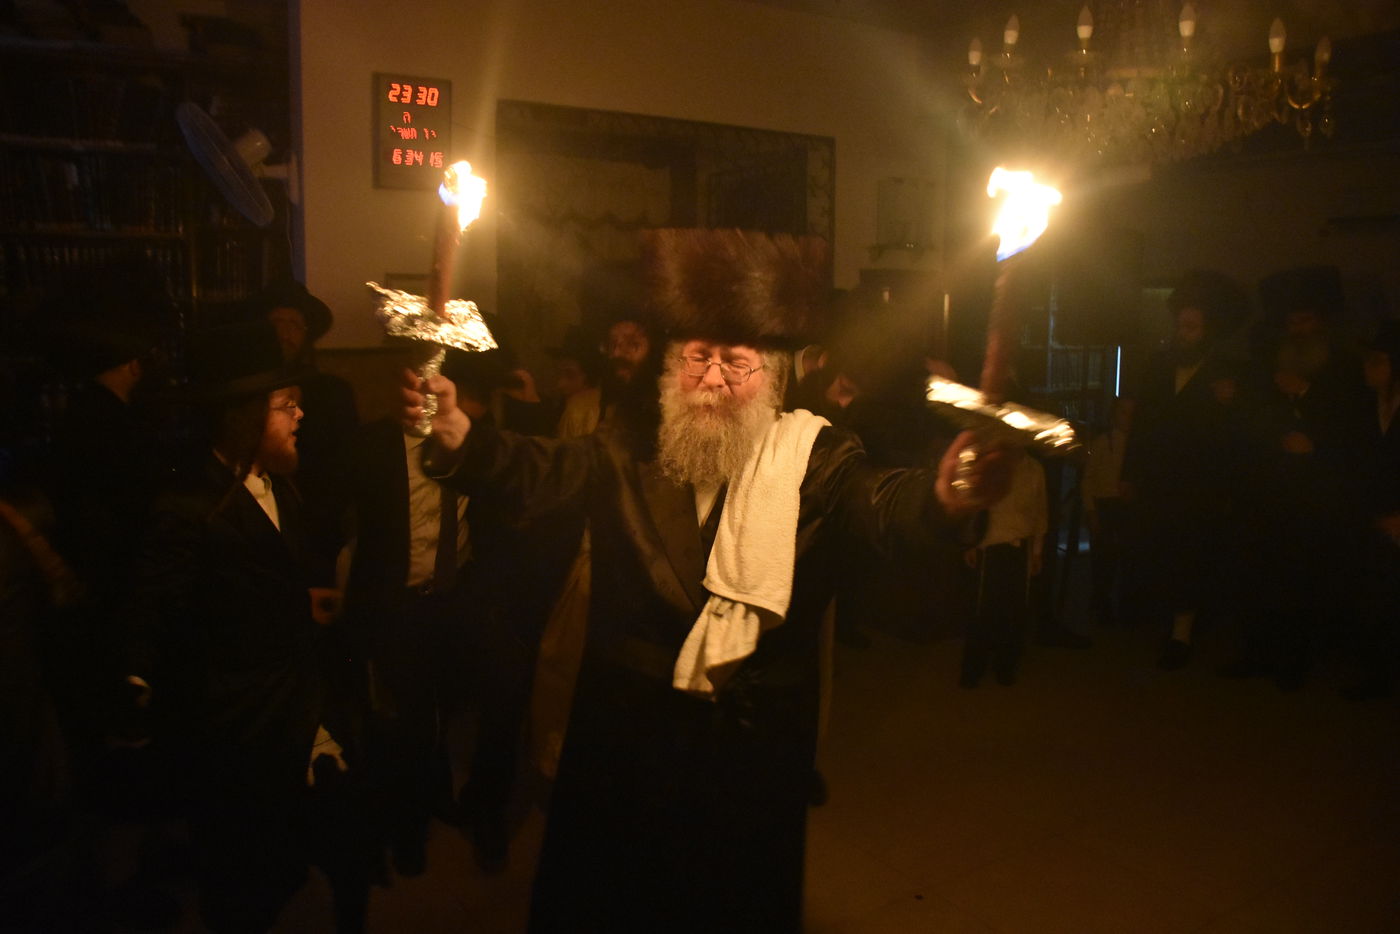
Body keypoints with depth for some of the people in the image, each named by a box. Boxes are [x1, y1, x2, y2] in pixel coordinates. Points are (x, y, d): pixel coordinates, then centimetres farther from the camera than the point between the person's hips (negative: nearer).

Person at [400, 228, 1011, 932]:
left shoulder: (812, 457, -6)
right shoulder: (627, 455, 0)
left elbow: (884, 503, -22)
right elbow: (537, 473, -13)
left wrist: (946, 494, -45)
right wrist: (453, 432, -33)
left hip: (755, 742, -1)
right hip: (626, 734, 2)